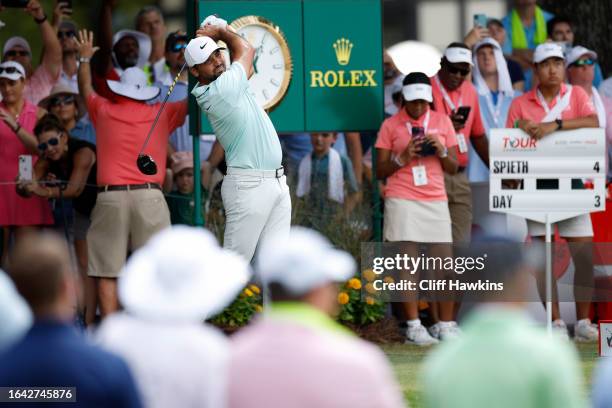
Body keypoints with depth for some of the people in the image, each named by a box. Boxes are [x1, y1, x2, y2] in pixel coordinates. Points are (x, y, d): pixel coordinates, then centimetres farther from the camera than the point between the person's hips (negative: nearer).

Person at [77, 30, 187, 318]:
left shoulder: (104, 112, 10)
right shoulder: (161, 115, 8)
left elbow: (86, 89, 31)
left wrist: (85, 58, 47)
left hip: (110, 196, 0)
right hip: (149, 196, 0)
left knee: (107, 273, 0)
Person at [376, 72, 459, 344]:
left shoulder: (442, 121, 12)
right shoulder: (391, 126, 6)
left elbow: (454, 167, 13)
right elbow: (380, 171, 6)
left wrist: (441, 152, -6)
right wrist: (402, 158, -10)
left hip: (436, 200, 2)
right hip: (402, 199, -2)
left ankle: (447, 325, 4)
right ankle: (413, 326, -5)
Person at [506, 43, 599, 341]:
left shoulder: (576, 95, 6)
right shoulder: (520, 104, 8)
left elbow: (593, 122, -14)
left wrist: (555, 124, -24)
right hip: (535, 185, 1)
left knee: (583, 253, -5)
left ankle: (583, 321, 2)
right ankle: (556, 322, 3)